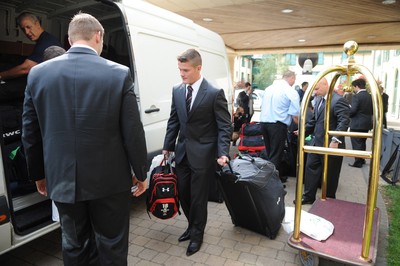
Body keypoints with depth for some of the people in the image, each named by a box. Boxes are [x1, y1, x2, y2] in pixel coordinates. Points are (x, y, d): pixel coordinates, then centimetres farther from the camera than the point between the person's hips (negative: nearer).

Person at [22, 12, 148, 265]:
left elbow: (30, 134, 5)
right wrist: (141, 173, 3)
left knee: (74, 245, 21)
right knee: (112, 245, 14)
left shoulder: (38, 73, -1)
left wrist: (39, 174, 18)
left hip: (62, 180, 4)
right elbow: (133, 132, -10)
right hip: (109, 180, -3)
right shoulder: (119, 74, -11)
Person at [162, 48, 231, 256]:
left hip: (203, 153, -5)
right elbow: (173, 121, 11)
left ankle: (197, 235, 31)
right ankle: (192, 226, 41)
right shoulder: (177, 91, 5)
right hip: (182, 152, 6)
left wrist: (222, 153, -20)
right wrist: (168, 146, 11)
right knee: (183, 193, 15)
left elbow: (224, 126, -10)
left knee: (198, 196, 7)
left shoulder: (215, 93, -11)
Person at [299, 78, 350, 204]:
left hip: (330, 145, -8)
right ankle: (308, 196, 24)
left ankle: (329, 199, 27)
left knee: (330, 174, 8)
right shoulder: (320, 100, 13)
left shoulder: (338, 100, -16)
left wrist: (335, 140, -28)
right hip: (316, 142, 8)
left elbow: (344, 122, -22)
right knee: (310, 168, 12)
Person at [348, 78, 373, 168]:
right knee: (362, 143, 20)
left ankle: (358, 163, 5)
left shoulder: (356, 96, -16)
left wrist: (348, 115, -2)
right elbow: (373, 111, 8)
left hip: (357, 124, -7)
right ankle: (362, 160, 31)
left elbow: (352, 110, -21)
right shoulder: (370, 96, 5)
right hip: (367, 123, 7)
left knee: (357, 144, 1)